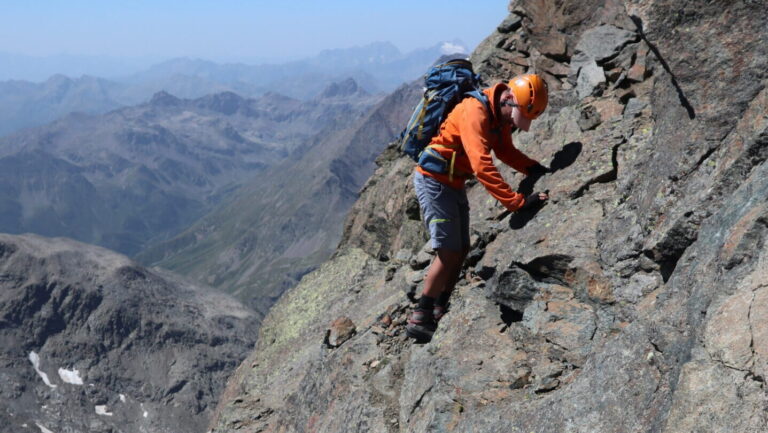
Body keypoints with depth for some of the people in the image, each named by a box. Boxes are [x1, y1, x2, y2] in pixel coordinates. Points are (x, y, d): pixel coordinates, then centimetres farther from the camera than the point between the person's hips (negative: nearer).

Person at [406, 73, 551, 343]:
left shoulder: (500, 114, 2)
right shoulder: (475, 112, -28)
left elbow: (506, 151, 13)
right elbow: (482, 167, -36)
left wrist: (536, 169, -4)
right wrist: (517, 202, -38)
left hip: (454, 183, 10)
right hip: (433, 181, -9)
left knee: (461, 251, 11)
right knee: (449, 252, -10)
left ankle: (439, 313, 21)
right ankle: (420, 320, 0)